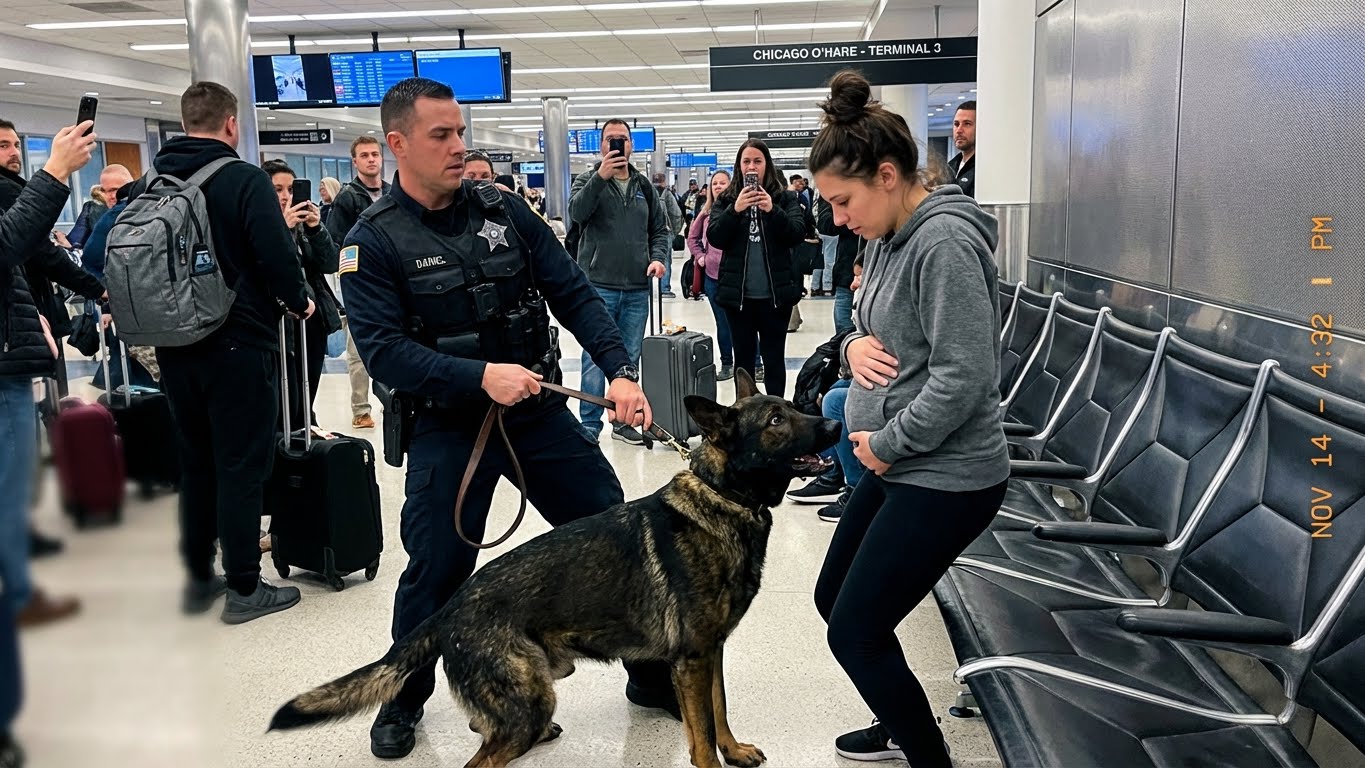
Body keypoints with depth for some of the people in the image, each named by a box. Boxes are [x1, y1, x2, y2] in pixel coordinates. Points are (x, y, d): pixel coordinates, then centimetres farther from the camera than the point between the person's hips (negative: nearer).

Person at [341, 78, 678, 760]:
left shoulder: (505, 210, 1)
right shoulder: (373, 241, -8)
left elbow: (574, 294, 0)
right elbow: (383, 349, -16)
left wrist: (620, 371, -13)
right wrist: (480, 376, -28)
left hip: (540, 413, 3)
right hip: (448, 428, -3)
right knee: (436, 571, 3)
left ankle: (653, 677, 26)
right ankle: (403, 701, 32)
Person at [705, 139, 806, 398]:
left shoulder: (785, 197, 4)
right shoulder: (726, 199, 6)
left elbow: (797, 235, -7)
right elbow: (715, 238, -4)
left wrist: (772, 210, -22)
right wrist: (735, 210, -19)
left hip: (776, 293, -1)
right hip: (738, 293, 1)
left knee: (774, 358, 4)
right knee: (743, 357, 9)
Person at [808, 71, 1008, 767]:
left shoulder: (943, 243, -21)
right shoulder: (891, 238, 8)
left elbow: (963, 378, -26)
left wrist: (885, 443, -15)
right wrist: (854, 344, -6)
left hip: (945, 479, -10)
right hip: (900, 466, 10)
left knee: (854, 632, -2)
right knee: (834, 598, 20)